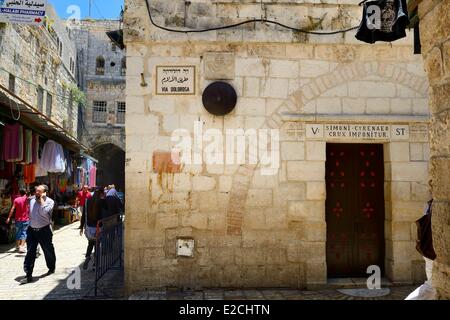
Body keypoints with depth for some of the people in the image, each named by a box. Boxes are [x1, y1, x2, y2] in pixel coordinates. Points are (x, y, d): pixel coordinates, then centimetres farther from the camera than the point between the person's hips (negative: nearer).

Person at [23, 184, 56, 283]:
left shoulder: (50, 201, -8)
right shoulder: (32, 199, 4)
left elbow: (44, 212, -26)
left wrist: (41, 198, -19)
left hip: (44, 230, -3)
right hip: (32, 230, 3)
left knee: (48, 251, 11)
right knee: (30, 252, -2)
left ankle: (51, 268, 31)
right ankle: (28, 273, 1)